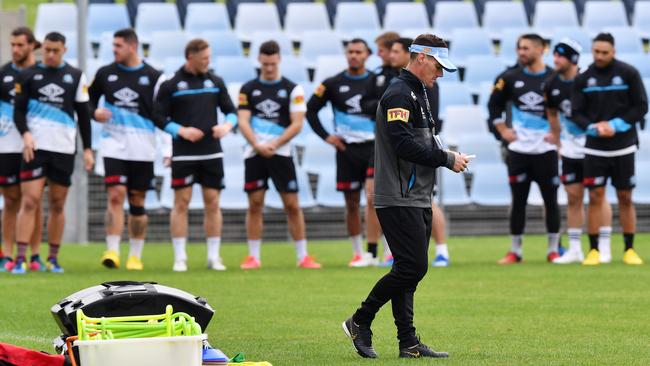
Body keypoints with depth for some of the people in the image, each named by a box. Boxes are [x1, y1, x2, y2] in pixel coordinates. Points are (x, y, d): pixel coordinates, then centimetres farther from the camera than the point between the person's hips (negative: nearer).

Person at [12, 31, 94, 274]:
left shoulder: (76, 76, 9)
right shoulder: (29, 75, 5)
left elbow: (83, 114, 11)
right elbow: (18, 110, 3)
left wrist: (87, 149, 7)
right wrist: (25, 134, -14)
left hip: (64, 148, 2)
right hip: (35, 146, -2)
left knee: (57, 205, 6)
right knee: (30, 202, -11)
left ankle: (53, 258, 15)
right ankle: (20, 259, -13)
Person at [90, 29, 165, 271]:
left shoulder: (153, 77, 1)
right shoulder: (105, 73, 6)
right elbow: (90, 100, 19)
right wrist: (95, 112, -5)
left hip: (142, 149, 0)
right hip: (114, 145, 0)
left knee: (137, 201, 6)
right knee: (116, 195, -14)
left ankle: (136, 256, 14)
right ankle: (112, 251, -16)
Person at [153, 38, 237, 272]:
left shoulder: (215, 82, 8)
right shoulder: (171, 85, -2)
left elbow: (231, 110, 13)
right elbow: (158, 117, -2)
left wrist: (227, 125, -8)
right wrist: (181, 131, -14)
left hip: (212, 153, 3)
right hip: (183, 154, -3)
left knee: (213, 203, 3)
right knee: (181, 202, -3)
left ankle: (214, 257, 9)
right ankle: (180, 258, 2)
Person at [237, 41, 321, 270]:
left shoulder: (292, 89, 3)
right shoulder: (248, 89, 8)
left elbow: (297, 124, -4)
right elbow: (243, 121, 0)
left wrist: (274, 144, -15)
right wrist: (257, 145, -17)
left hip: (281, 154, -1)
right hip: (254, 154, 1)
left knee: (292, 205, -2)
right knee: (255, 204, 1)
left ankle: (302, 256, 4)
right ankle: (253, 257, 6)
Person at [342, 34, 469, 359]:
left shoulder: (417, 94, 20)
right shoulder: (399, 94, -12)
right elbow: (403, 145, -22)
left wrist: (446, 158, 7)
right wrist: (447, 159, -15)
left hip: (418, 198, 10)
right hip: (399, 199, -10)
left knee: (409, 269, 8)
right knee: (412, 267, -12)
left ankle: (408, 343, 9)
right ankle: (360, 322, -1)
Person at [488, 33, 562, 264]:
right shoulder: (511, 78, 4)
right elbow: (494, 104, 16)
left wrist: (558, 134, -4)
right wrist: (502, 130, 8)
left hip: (546, 150, -2)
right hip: (518, 150, 2)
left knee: (551, 200, 2)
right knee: (518, 200, 4)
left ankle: (554, 249, 12)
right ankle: (515, 251, 10)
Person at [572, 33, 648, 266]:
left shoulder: (628, 74, -2)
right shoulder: (583, 79, 2)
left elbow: (641, 107, -3)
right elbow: (576, 112, 3)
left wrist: (616, 126, -13)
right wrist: (594, 127, -16)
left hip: (623, 146, -1)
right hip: (595, 148, 1)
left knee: (625, 198, 4)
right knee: (595, 197, -4)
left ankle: (629, 250, 11)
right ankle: (594, 251, 0)